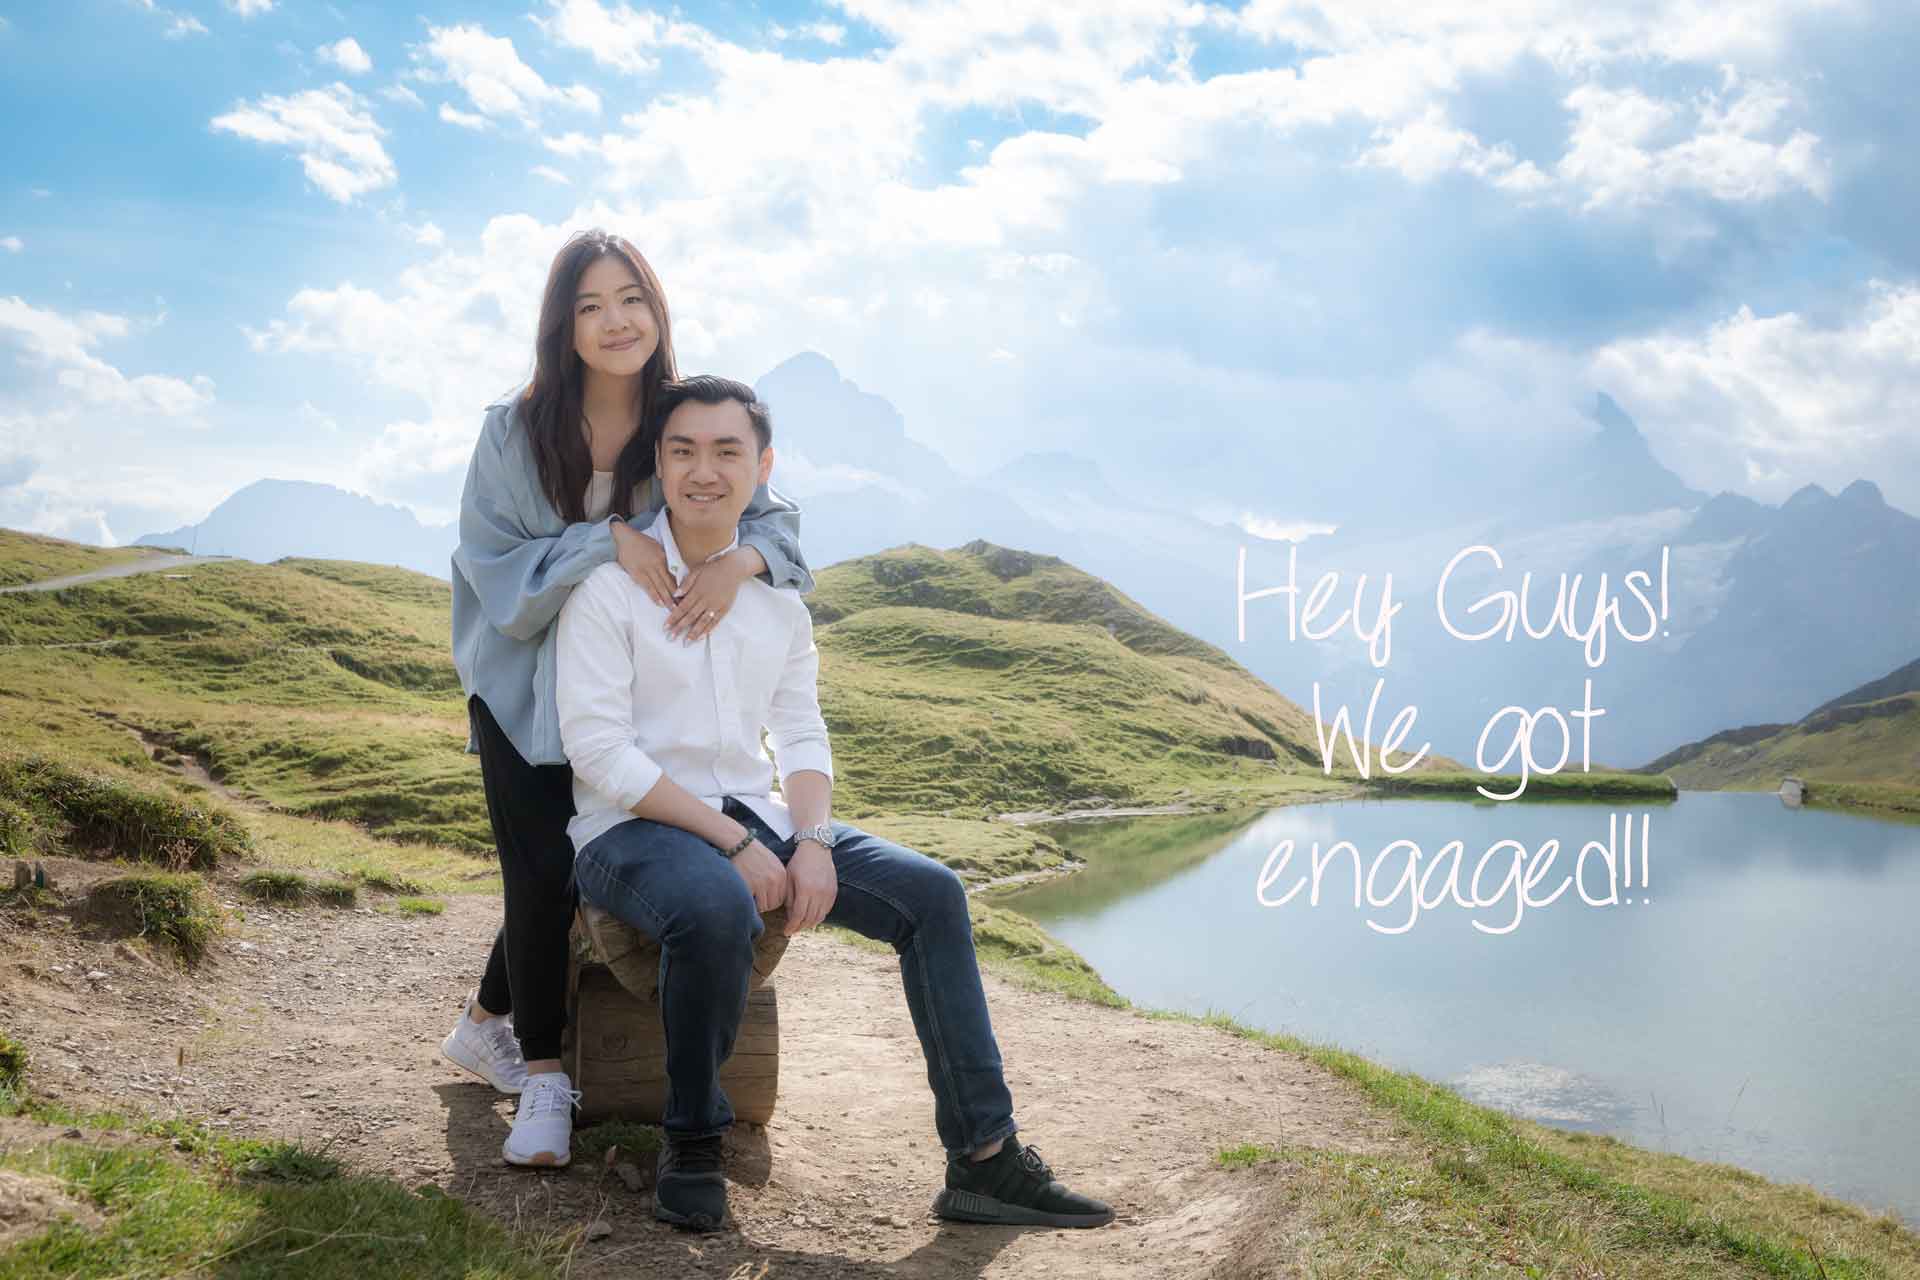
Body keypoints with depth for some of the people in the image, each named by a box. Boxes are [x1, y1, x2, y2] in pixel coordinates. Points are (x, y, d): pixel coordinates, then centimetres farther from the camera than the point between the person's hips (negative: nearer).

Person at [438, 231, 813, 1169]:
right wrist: (607, 539, -31)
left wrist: (740, 559, -34)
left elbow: (773, 515, -10)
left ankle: (485, 1025, 32)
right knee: (545, 870, -13)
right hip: (523, 687, -2)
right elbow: (491, 563, -17)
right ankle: (541, 1078, 5)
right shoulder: (516, 432, -15)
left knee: (584, 869, 6)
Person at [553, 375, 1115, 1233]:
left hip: (754, 815, 6)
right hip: (631, 827, -6)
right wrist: (735, 842, -20)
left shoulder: (776, 591, 10)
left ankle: (984, 1158, -4)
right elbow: (598, 749, -15)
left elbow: (802, 734, 11)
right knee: (718, 909, -39)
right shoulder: (609, 582, -8)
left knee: (930, 893, -9)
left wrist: (812, 840, -10)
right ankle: (692, 1146, -13)